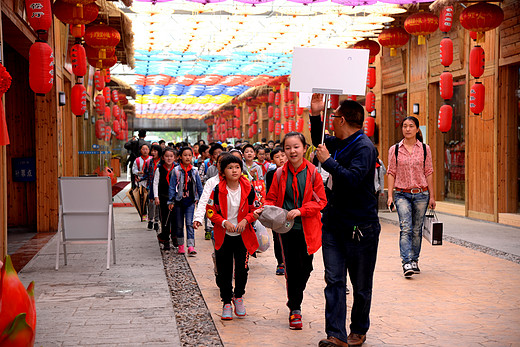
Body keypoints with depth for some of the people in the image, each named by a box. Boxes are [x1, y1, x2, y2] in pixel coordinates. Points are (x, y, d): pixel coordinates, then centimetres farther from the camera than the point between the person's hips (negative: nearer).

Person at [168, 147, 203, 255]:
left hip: (190, 201, 0)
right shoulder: (176, 171, -3)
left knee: (189, 223, -9)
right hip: (179, 201, 0)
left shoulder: (194, 171, 2)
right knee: (179, 225, 9)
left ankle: (191, 246, -13)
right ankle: (180, 246, 22)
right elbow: (172, 186, -1)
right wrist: (171, 201, -3)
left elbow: (199, 187, 8)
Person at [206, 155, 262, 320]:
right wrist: (224, 222, -16)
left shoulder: (248, 188, -3)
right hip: (223, 236, 0)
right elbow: (210, 210, -2)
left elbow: (255, 210, 5)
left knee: (242, 268, -2)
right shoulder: (218, 190, -6)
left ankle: (239, 297, 24)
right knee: (224, 271, 4)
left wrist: (246, 220, -14)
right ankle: (227, 302, 19)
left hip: (243, 235, 0)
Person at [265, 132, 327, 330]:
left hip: (307, 229, 0)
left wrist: (301, 211, -18)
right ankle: (295, 309, 14)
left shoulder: (313, 172, -4)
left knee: (305, 267, 6)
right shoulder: (280, 174, 1)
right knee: (291, 268, 3)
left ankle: (294, 303, 31)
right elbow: (271, 199, 10)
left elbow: (321, 201, -4)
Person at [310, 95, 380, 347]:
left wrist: (328, 161, -20)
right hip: (333, 222, 8)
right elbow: (319, 142, 33)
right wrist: (315, 115, 19)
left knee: (361, 286, 7)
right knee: (334, 280, 0)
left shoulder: (363, 147, -15)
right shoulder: (339, 143, 11)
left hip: (359, 227, -7)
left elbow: (353, 179, -29)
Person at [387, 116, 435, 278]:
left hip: (421, 194, 1)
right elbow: (391, 172, 4)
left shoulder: (425, 149, 6)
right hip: (402, 194, -1)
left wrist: (432, 196, 7)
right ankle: (407, 263, -19)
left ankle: (414, 260, 19)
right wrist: (390, 195, -3)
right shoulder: (394, 150, 5)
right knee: (406, 228, -14)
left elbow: (428, 172, 8)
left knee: (417, 229, 5)